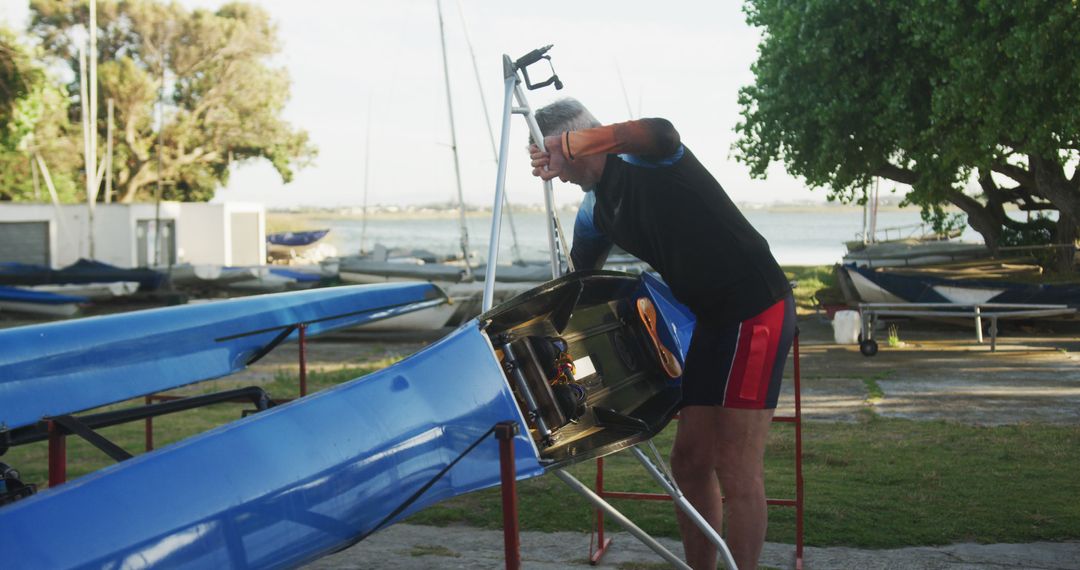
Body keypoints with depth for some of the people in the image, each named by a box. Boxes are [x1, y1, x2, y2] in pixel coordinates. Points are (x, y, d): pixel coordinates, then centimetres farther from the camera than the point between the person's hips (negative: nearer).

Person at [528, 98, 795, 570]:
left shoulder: (645, 159, -14)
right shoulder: (596, 212, 12)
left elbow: (660, 133, -38)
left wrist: (571, 145, -47)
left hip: (758, 309, -9)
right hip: (714, 319, 9)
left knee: (736, 469, -7)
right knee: (690, 461, 11)